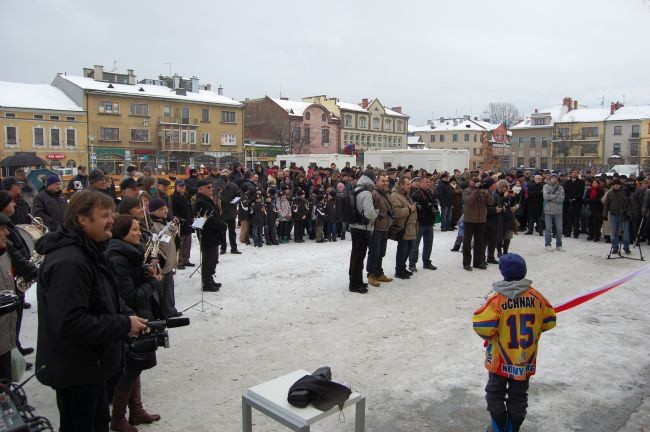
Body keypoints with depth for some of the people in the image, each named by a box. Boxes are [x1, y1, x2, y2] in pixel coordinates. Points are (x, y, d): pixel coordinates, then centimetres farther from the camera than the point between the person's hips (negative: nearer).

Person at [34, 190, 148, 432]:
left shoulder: (87, 251, 8)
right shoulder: (68, 262, -27)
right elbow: (70, 324, -32)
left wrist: (127, 318, 1)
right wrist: (124, 325, -24)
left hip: (89, 363, 10)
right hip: (74, 369, -10)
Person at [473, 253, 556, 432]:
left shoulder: (496, 298, -19)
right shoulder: (536, 296, -6)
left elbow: (483, 326, -24)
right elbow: (549, 321, 5)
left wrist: (489, 336, -2)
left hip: (501, 359, -3)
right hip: (526, 359, 4)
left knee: (495, 394, 15)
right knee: (518, 396, 18)